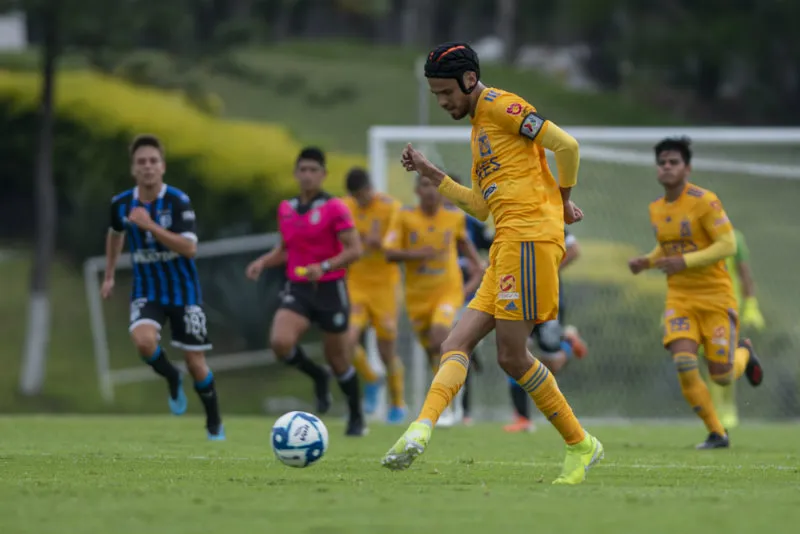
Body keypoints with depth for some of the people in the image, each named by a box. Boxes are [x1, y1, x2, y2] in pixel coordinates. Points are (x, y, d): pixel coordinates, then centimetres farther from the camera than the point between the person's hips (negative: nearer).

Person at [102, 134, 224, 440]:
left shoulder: (178, 201, -16)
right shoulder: (121, 204, -4)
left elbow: (190, 248, -27)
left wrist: (150, 225, -32)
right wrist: (109, 275, 21)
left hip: (183, 291, -2)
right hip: (146, 291, 2)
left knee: (195, 362, 1)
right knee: (144, 340, -28)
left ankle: (214, 425, 25)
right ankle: (171, 379, 6)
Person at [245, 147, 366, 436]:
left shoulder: (334, 208, -8)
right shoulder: (286, 209, 8)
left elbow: (354, 249, -12)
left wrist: (324, 266, -26)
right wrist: (263, 262, 2)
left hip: (330, 290, -4)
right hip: (297, 290, 4)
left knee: (337, 358, 4)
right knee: (280, 342, -22)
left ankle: (356, 418, 26)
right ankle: (318, 377, 8)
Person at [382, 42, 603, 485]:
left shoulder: (500, 105, -3)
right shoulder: (478, 128, 26)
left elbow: (565, 144, -13)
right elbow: (480, 207, 26)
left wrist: (562, 199, 1)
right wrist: (429, 173, 20)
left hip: (529, 234, -10)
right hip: (507, 246, 10)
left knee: (511, 356, -9)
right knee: (457, 343, -4)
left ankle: (580, 446, 1)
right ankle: (422, 428, -17)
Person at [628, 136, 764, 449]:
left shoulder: (704, 201, -14)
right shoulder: (656, 209, 7)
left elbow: (728, 245, -17)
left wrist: (684, 262, -25)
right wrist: (646, 262, 3)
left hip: (715, 296, -4)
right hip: (679, 297, 4)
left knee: (722, 376, -4)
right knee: (684, 364, -17)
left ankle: (743, 354, 35)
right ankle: (717, 434, -4)